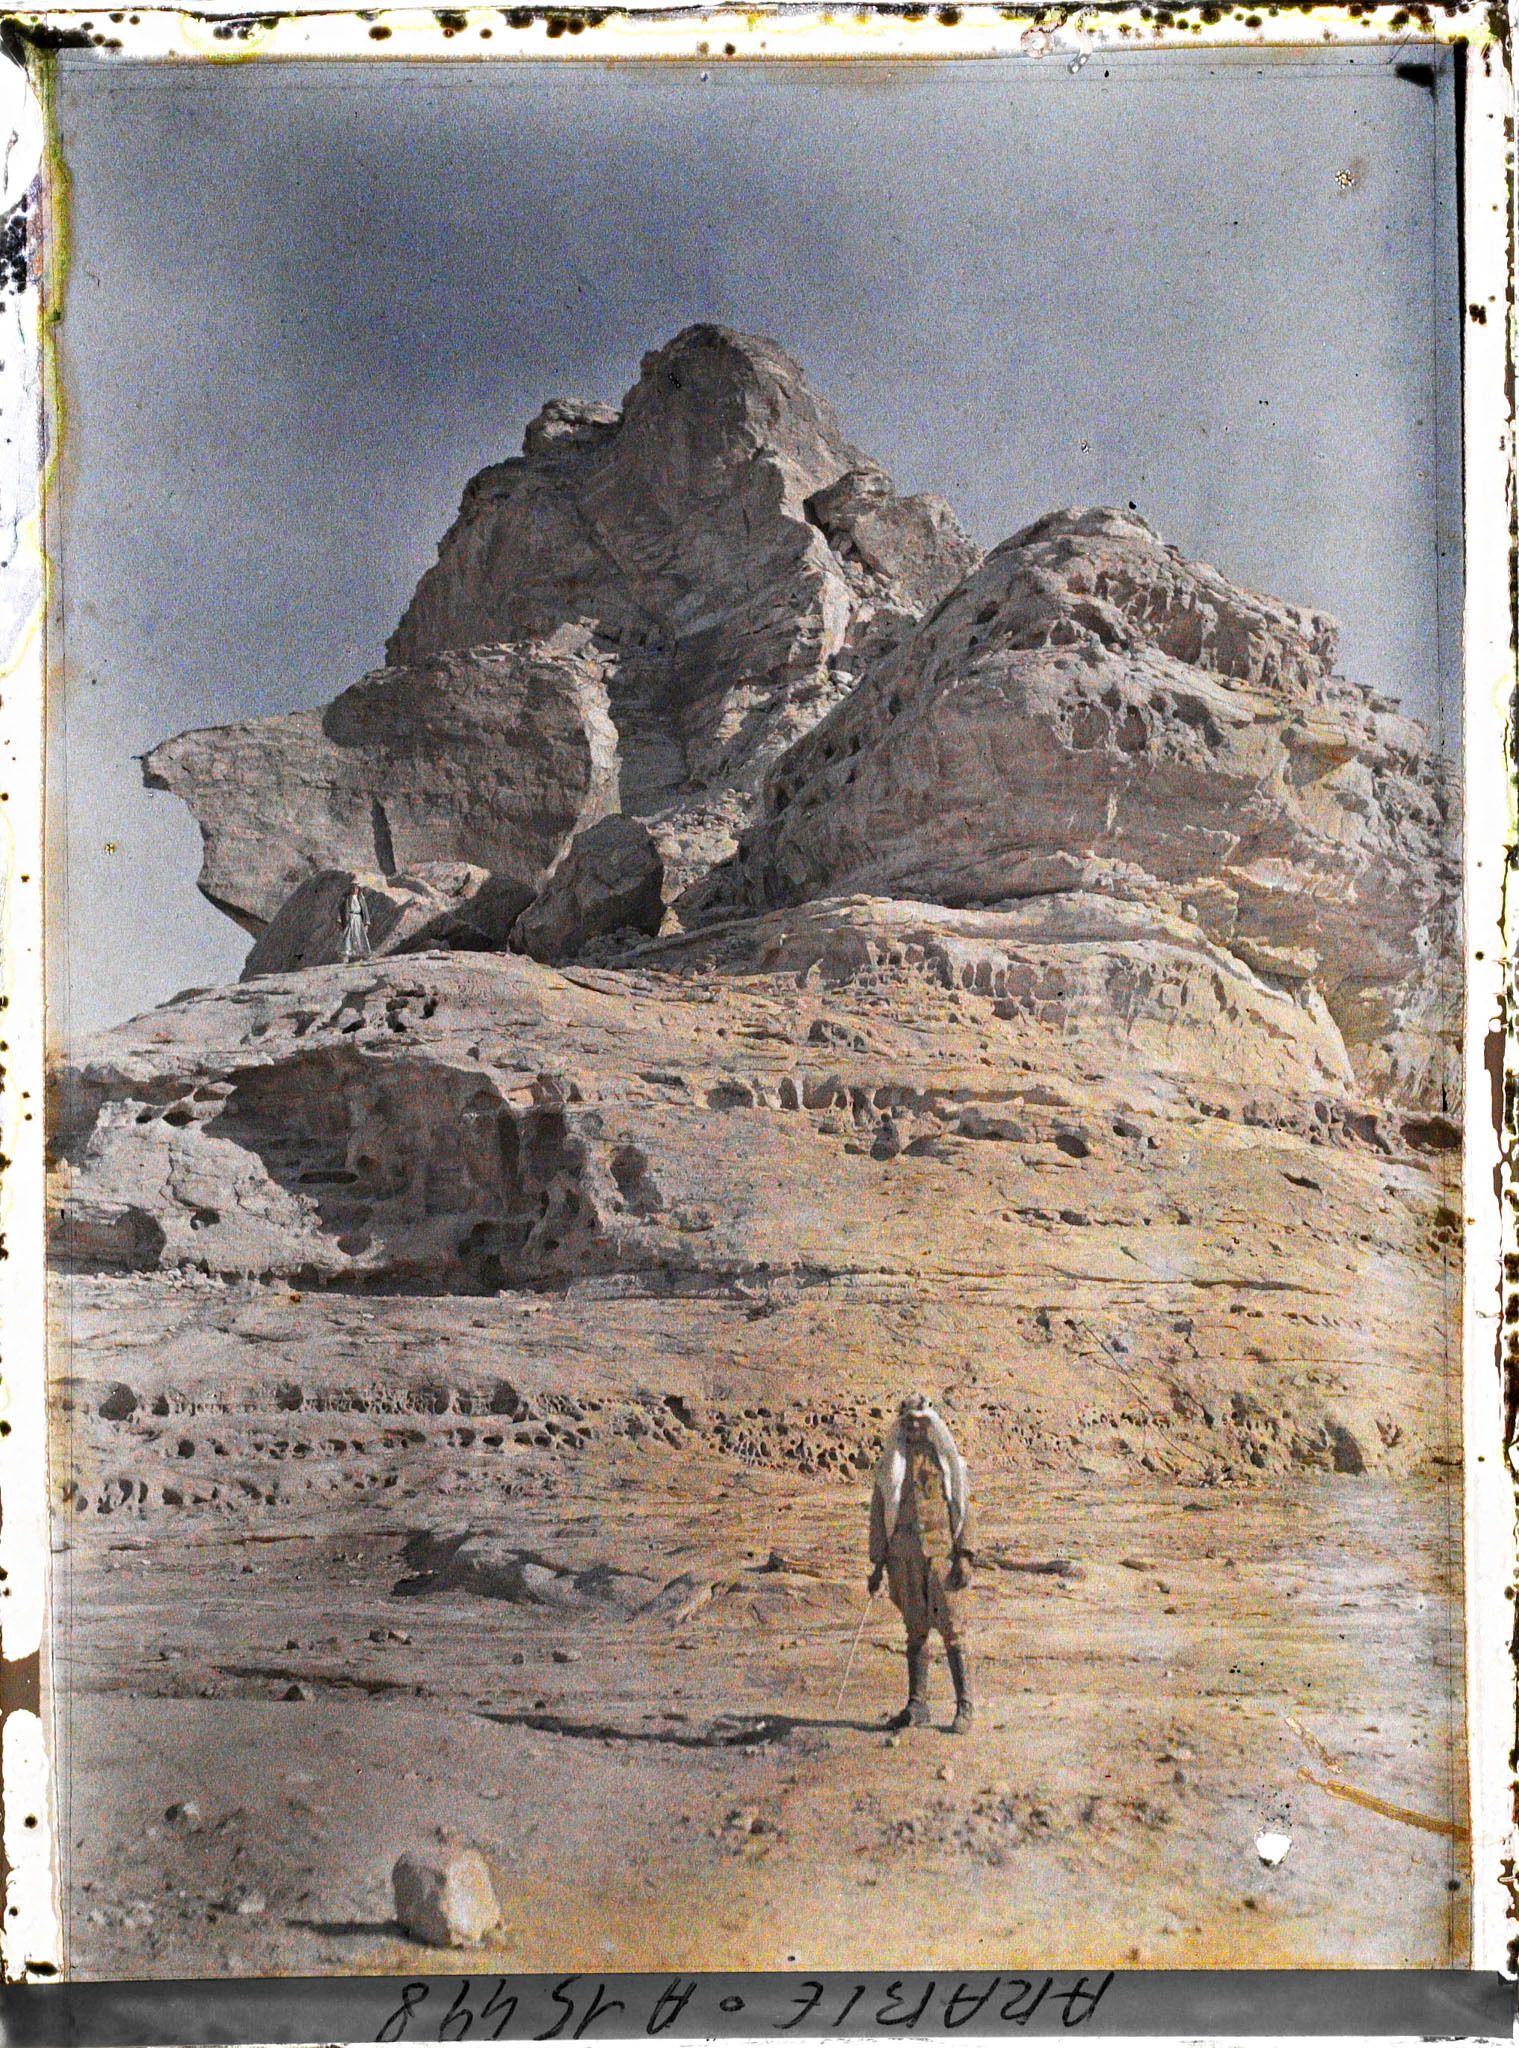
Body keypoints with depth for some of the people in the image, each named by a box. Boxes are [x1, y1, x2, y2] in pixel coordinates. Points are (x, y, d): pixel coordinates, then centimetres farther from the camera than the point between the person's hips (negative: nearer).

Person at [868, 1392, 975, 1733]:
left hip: (941, 1552, -2)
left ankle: (964, 1707, -4)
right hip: (903, 1555, 2)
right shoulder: (891, 1463, 11)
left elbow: (963, 1509, 3)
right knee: (916, 1631, 7)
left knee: (952, 1628, -7)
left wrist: (965, 1557, -7)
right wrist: (877, 1564, 6)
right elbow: (878, 1513, 12)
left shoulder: (947, 1460, 6)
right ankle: (917, 1703, 13)